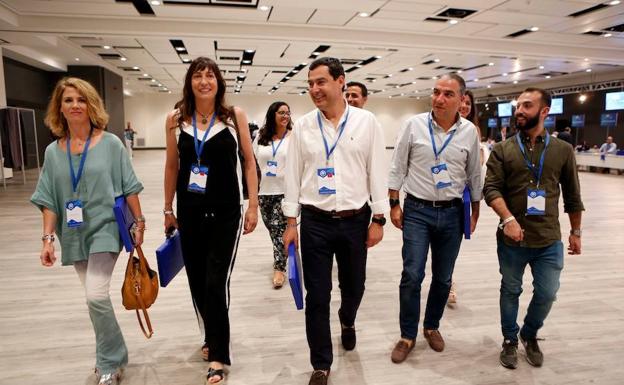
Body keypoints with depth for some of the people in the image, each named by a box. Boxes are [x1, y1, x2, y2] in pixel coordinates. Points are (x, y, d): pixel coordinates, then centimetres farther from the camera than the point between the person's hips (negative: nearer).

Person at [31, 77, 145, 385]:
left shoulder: (110, 144, -6)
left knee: (96, 295, -13)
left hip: (105, 228, -4)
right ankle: (112, 357, 33)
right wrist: (48, 237, -4)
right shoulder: (53, 151, 4)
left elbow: (128, 187, -4)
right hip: (74, 234, 4)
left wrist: (139, 222, -5)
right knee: (96, 298, 14)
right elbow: (48, 199, 3)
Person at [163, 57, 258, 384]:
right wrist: (168, 209, 10)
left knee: (216, 282, -4)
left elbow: (249, 162, 0)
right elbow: (172, 166, 8)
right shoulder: (176, 119, 2)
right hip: (189, 212, 3)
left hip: (226, 212, -3)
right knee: (197, 280, 13)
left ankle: (217, 356, 13)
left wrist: (253, 205, -3)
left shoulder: (235, 116, -3)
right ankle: (212, 338, 37)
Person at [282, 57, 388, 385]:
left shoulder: (366, 122, -1)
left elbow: (376, 171, 0)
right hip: (315, 222, 0)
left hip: (355, 220, 1)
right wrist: (290, 222, 1)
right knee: (317, 296, 5)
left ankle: (347, 322, 52)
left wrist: (378, 219, -2)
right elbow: (293, 175, 3)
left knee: (353, 287, 17)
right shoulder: (303, 126, 1)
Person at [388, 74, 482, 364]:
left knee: (443, 278, 12)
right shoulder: (413, 125, -6)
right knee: (412, 276, -3)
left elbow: (474, 174, 10)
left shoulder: (469, 131, 0)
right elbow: (397, 168, -1)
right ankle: (408, 335, 15)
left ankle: (432, 326, 34)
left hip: (453, 213, 2)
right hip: (417, 211, -2)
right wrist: (394, 204, -3)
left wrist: (475, 212, 12)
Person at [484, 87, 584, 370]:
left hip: (549, 241, 1)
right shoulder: (502, 150, -2)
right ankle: (510, 340, 36)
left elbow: (572, 195, 9)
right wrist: (508, 218, -26)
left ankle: (529, 335, 39)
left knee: (546, 294, 10)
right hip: (511, 239, -1)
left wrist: (575, 232, 13)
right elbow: (491, 188, -11)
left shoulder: (563, 150, 2)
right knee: (510, 291, 14)